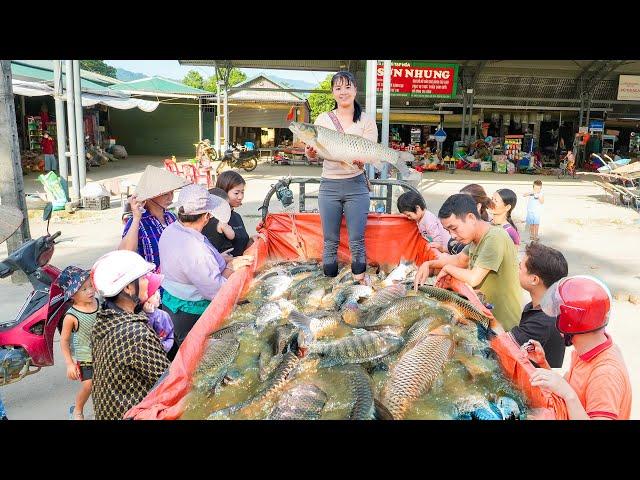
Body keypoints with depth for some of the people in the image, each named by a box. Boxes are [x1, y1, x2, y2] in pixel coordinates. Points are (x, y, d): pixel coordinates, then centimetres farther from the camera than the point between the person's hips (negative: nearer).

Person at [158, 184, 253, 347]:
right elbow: (217, 292, -24)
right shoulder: (195, 251, -33)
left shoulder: (170, 230, -4)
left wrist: (225, 261, -1)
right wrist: (231, 267, -12)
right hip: (191, 317, -9)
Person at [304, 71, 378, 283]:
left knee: (357, 241, 2)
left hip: (356, 185, -1)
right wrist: (310, 151, -24)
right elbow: (312, 155, 0)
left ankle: (359, 282, 16)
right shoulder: (323, 119, 6)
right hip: (329, 186, 1)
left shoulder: (367, 121, 3)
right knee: (330, 242, 7)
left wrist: (360, 159, -30)